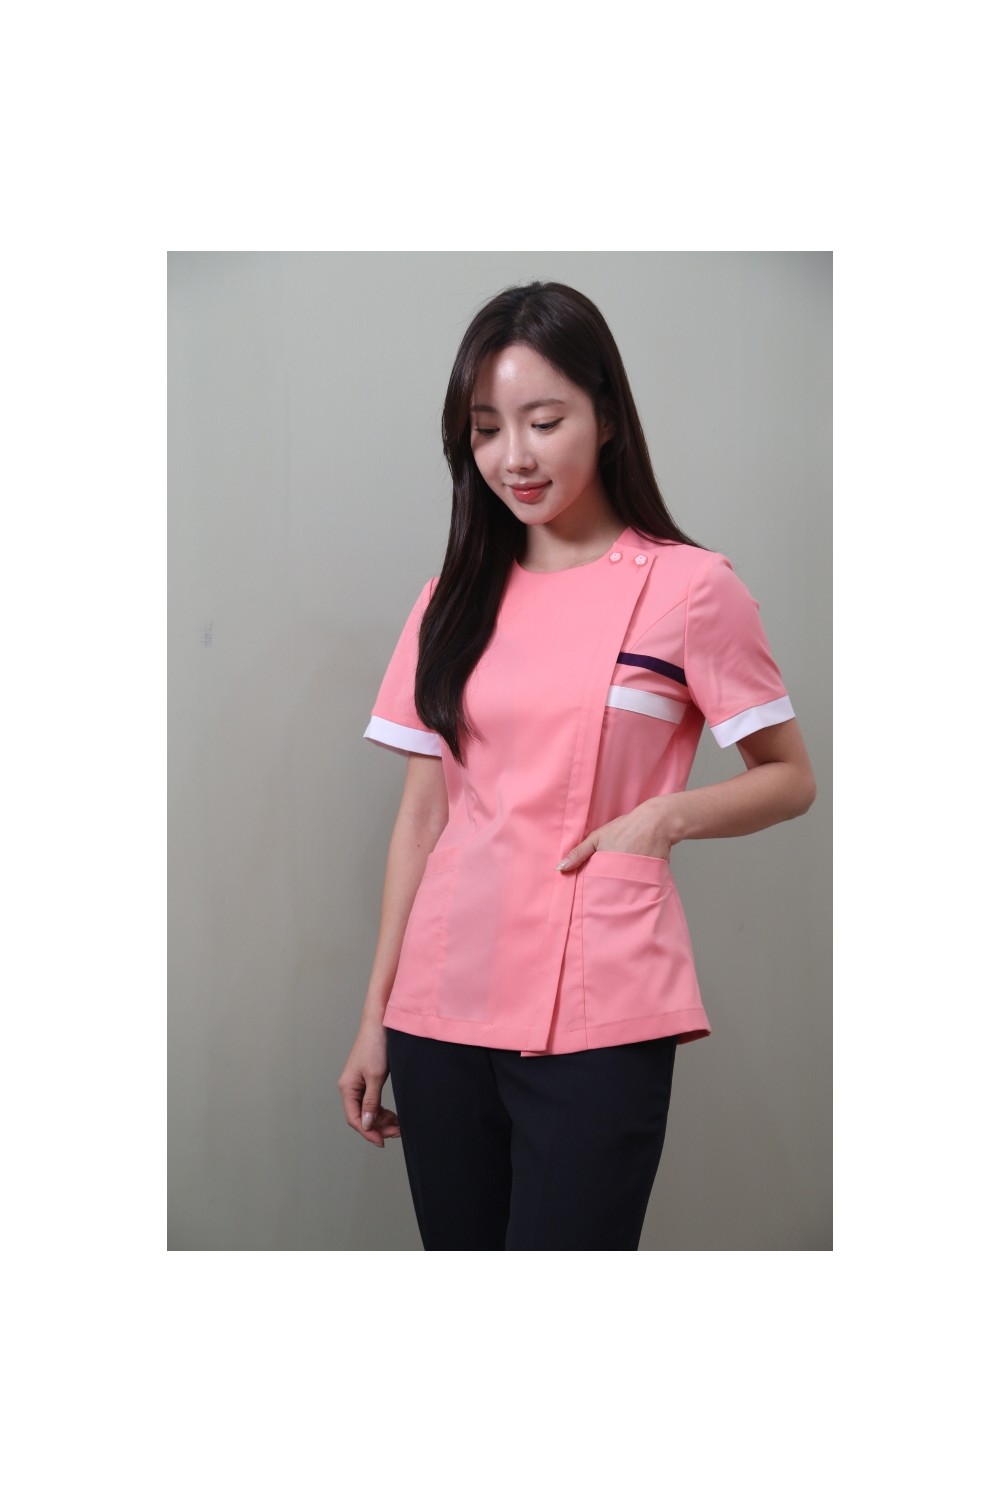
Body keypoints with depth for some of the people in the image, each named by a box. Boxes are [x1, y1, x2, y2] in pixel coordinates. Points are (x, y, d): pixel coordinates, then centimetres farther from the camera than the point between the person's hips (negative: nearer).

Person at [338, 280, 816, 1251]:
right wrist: (375, 1018, 10)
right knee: (457, 1242, 9)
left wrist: (661, 817, -14)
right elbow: (420, 816, 12)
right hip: (441, 1011, 4)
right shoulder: (455, 598, 10)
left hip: (596, 1021, -4)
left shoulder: (689, 587, -2)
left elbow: (789, 780, 4)